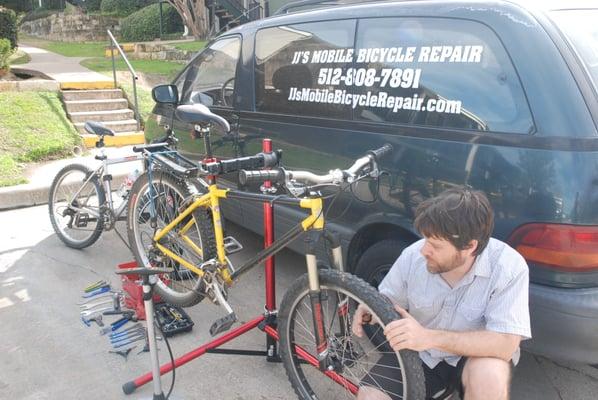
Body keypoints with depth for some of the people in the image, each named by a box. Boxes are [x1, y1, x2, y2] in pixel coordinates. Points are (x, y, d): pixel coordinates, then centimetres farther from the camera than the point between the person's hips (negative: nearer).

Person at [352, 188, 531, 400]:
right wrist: (369, 309, -23)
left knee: (490, 376, -35)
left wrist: (429, 337, -42)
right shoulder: (413, 255, -15)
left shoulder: (508, 266, -25)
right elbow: (388, 300, 2)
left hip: (475, 355, -3)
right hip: (419, 356, 3)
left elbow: (505, 344, -31)